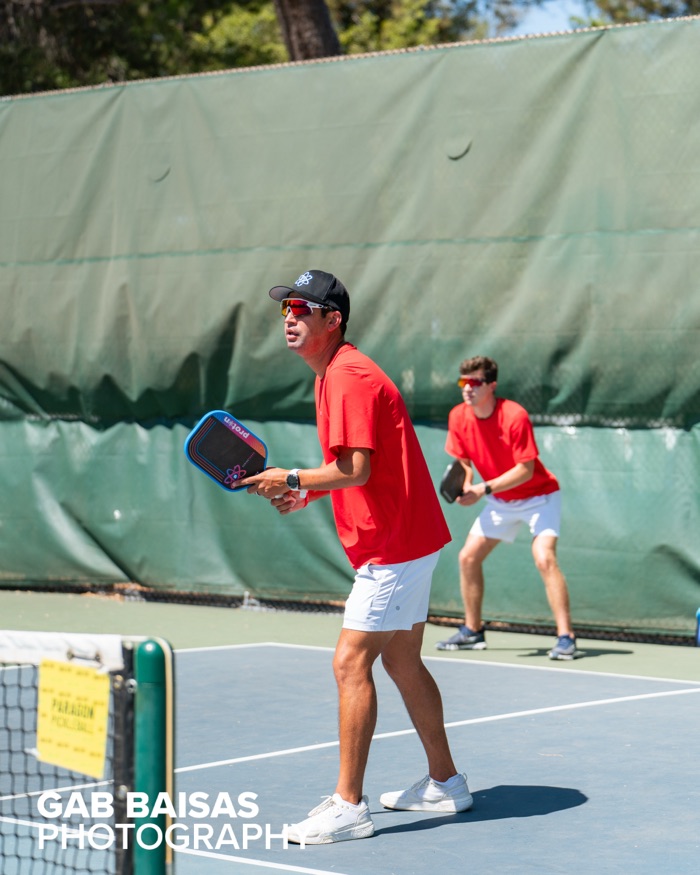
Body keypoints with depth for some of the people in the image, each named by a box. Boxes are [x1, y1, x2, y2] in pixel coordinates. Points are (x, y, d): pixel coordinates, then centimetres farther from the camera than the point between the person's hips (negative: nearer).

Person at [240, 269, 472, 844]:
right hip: (410, 540, 11)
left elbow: (357, 470, -25)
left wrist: (294, 479, -15)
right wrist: (307, 491, 9)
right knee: (402, 661, 18)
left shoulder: (349, 377, -18)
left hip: (392, 547, -11)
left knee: (351, 663, -12)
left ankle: (348, 807, -11)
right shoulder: (334, 376, 15)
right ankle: (444, 783, 29)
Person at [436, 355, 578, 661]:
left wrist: (484, 489, -31)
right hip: (500, 502, 7)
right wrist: (464, 484, -18)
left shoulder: (514, 416, -27)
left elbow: (525, 469, -26)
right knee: (468, 557, 4)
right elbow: (462, 459, 4)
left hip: (537, 496, -7)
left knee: (544, 558, -25)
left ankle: (566, 637, -23)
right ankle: (473, 631, 20)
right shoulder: (458, 417, -8)